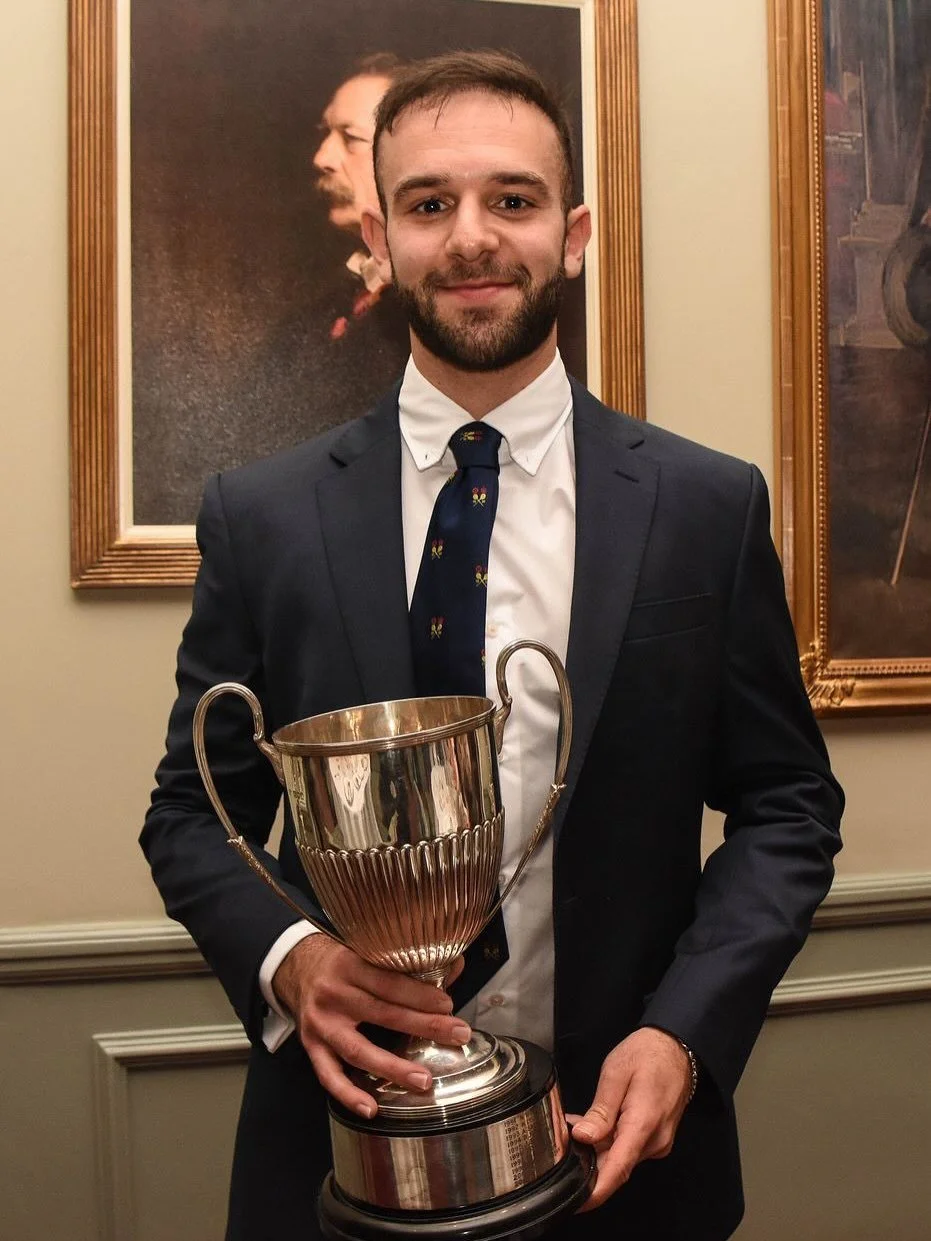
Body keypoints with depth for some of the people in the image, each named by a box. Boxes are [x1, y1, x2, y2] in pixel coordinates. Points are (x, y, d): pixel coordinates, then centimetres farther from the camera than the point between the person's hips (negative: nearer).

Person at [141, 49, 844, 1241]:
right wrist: (285, 954, -18)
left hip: (621, 1138, 1)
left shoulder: (711, 506, -6)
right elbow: (193, 810, 1)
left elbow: (788, 803, -1)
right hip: (345, 1138, 0)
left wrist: (685, 1030, -14)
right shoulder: (261, 517, -6)